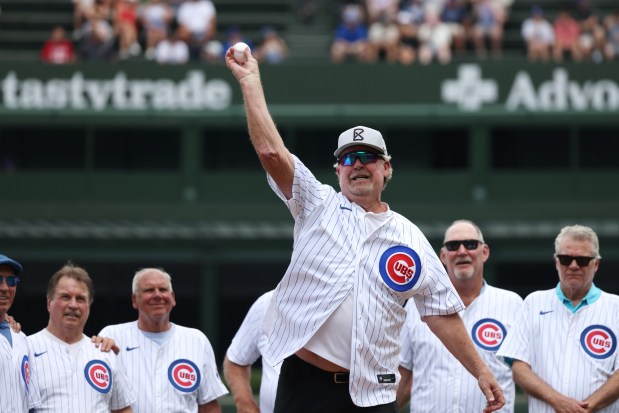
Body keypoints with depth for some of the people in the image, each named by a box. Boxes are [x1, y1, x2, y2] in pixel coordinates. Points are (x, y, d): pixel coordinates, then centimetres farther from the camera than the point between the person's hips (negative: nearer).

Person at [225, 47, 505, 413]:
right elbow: (271, 151, -5)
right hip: (306, 383, -1)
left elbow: (442, 312, 12)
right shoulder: (319, 207, 7)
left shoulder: (411, 237, 11)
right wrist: (250, 80, -9)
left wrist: (481, 371, 6)